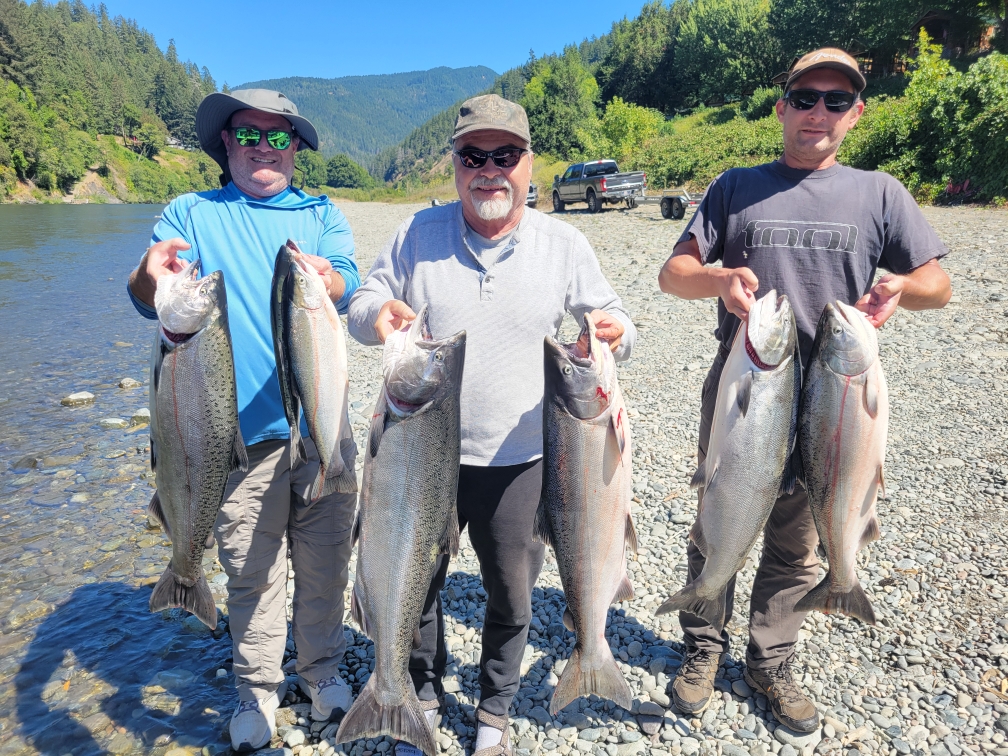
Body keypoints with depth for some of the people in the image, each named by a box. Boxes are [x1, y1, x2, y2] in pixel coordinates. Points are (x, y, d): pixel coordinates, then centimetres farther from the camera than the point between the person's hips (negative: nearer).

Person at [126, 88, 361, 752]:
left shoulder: (323, 214, 9)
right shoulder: (190, 214, 8)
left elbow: (349, 283, -9)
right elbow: (148, 299, -5)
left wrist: (321, 280, -34)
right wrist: (149, 276, -30)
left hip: (321, 424, 1)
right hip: (240, 431, -1)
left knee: (325, 562, 12)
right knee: (252, 572, 10)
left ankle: (322, 672, 35)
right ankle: (258, 690, 32)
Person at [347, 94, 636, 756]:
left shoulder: (566, 245, -2)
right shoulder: (417, 234, -1)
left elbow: (609, 319, 4)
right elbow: (365, 302, 4)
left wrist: (616, 332, -21)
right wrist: (376, 315, -20)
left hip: (520, 461, 0)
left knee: (512, 596, 14)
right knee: (417, 582, 17)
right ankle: (425, 693, 45)